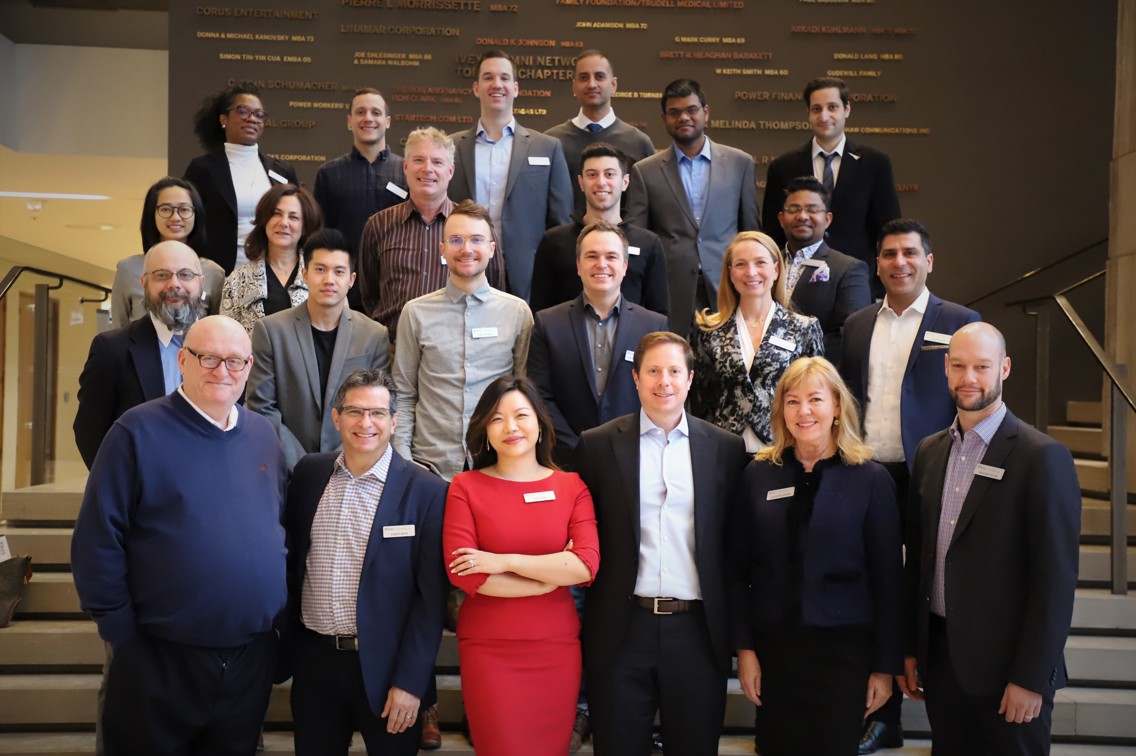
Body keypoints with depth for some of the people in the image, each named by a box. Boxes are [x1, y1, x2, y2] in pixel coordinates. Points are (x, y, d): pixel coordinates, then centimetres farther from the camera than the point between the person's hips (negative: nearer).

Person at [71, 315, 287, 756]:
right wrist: (120, 628, -10)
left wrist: (279, 618, 8)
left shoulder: (263, 434, 6)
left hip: (253, 656, 5)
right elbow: (97, 540, -11)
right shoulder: (138, 431, -11)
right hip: (160, 658, -4)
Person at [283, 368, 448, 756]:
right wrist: (289, 646, 9)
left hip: (385, 665, -3)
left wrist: (410, 681, -12)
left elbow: (430, 597, -10)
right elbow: (291, 561, 10)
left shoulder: (425, 490, -11)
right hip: (313, 661, 4)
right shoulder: (308, 473, 2)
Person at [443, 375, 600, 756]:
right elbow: (461, 571, -13)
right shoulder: (466, 486, -2)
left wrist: (506, 561, -16)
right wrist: (552, 577, -9)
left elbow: (587, 564, -11)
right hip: (488, 649, -1)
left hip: (556, 647, 2)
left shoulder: (572, 486, 2)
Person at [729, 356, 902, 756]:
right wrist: (744, 647, -1)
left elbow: (887, 577, -2)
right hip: (772, 646, 2)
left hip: (844, 649, -2)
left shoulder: (870, 479, -4)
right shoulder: (758, 475, 1)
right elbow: (739, 569, 3)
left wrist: (886, 664, -3)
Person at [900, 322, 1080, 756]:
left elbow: (1056, 578, -13)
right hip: (939, 655, 5)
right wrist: (910, 648, 10)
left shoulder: (1043, 457, -11)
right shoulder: (929, 452, 7)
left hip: (1005, 663, -5)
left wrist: (1031, 679, -14)